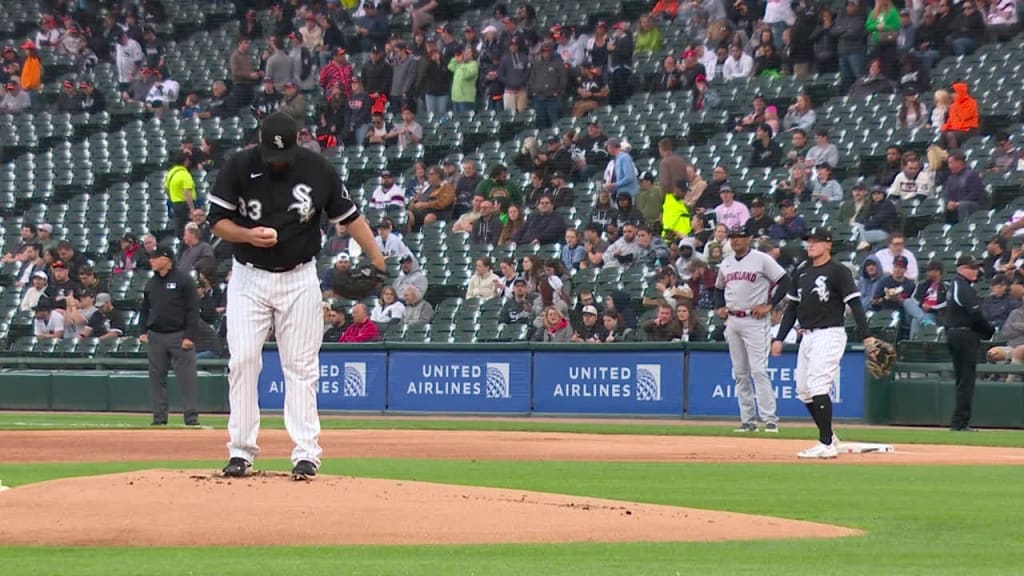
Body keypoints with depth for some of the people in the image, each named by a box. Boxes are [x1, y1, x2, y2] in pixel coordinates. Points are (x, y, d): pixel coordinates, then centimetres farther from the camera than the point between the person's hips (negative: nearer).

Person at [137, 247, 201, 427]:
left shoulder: (183, 280, -5)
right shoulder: (151, 283, 13)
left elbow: (193, 309, -8)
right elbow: (145, 309, 21)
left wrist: (189, 336, -14)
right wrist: (143, 331, 7)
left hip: (179, 336, -6)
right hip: (156, 336, 6)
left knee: (186, 377, -7)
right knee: (156, 378, 5)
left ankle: (191, 417, -5)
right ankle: (159, 417, 11)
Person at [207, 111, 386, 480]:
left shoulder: (318, 170, -6)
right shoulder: (239, 168, -7)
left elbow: (349, 217, 1)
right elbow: (218, 221, -2)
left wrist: (378, 260, -7)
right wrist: (248, 235, -22)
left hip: (299, 280, 0)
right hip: (249, 278, 0)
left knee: (301, 366, 0)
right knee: (243, 361, -3)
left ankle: (305, 454, 0)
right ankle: (241, 451, 4)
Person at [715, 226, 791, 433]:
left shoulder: (762, 259, -6)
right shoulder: (726, 263, 14)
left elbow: (785, 281, -9)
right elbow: (719, 287, 29)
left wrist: (769, 305, -13)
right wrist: (719, 307, 12)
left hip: (755, 321, -7)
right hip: (732, 321, 7)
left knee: (758, 370, -13)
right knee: (740, 373, 7)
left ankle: (769, 419, -13)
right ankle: (748, 420, 11)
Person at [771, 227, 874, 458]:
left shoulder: (838, 271, -7)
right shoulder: (802, 272, 14)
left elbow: (855, 304, -13)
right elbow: (792, 308, 19)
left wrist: (865, 336, -21)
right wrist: (780, 338, 14)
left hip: (829, 335, -8)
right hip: (808, 336, 8)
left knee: (818, 386, -17)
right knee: (803, 391, 9)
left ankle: (826, 445, -15)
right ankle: (828, 437, 21)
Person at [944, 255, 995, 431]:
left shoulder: (953, 285, 16)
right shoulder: (964, 288, -15)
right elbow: (975, 315, -20)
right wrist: (990, 330, -6)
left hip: (952, 335, 10)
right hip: (966, 335, -10)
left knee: (961, 379, 14)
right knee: (966, 379, -6)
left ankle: (960, 422, 15)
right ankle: (960, 422, -7)